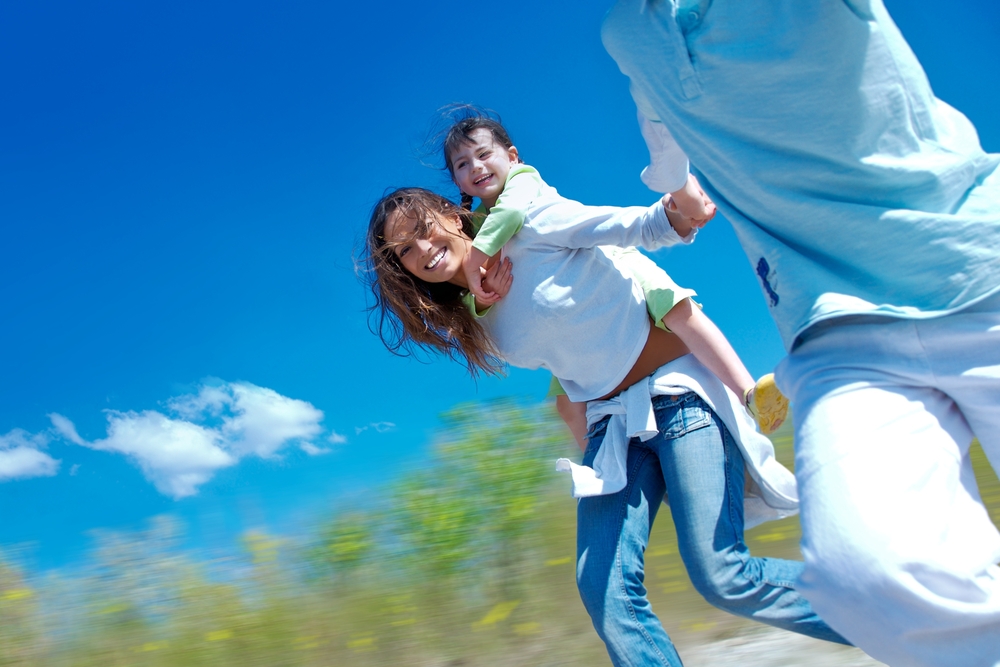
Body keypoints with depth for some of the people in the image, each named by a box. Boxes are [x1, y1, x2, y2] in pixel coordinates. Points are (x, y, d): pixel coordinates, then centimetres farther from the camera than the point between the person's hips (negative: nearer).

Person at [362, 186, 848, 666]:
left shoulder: (530, 228, -7)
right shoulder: (476, 327, 8)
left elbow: (639, 226, -8)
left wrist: (679, 208, -30)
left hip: (676, 390, -6)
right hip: (611, 421, 6)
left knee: (721, 577, -15)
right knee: (603, 588, -10)